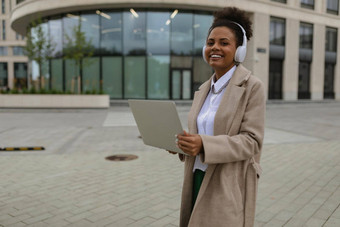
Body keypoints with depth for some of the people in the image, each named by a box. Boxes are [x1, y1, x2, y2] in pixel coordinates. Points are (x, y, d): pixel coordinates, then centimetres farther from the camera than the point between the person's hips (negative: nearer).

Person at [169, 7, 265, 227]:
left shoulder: (252, 86, -8)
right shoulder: (203, 90, 10)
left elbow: (251, 141, -15)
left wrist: (203, 144, -27)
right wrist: (179, 142, -6)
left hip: (229, 186, -5)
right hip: (198, 179, 6)